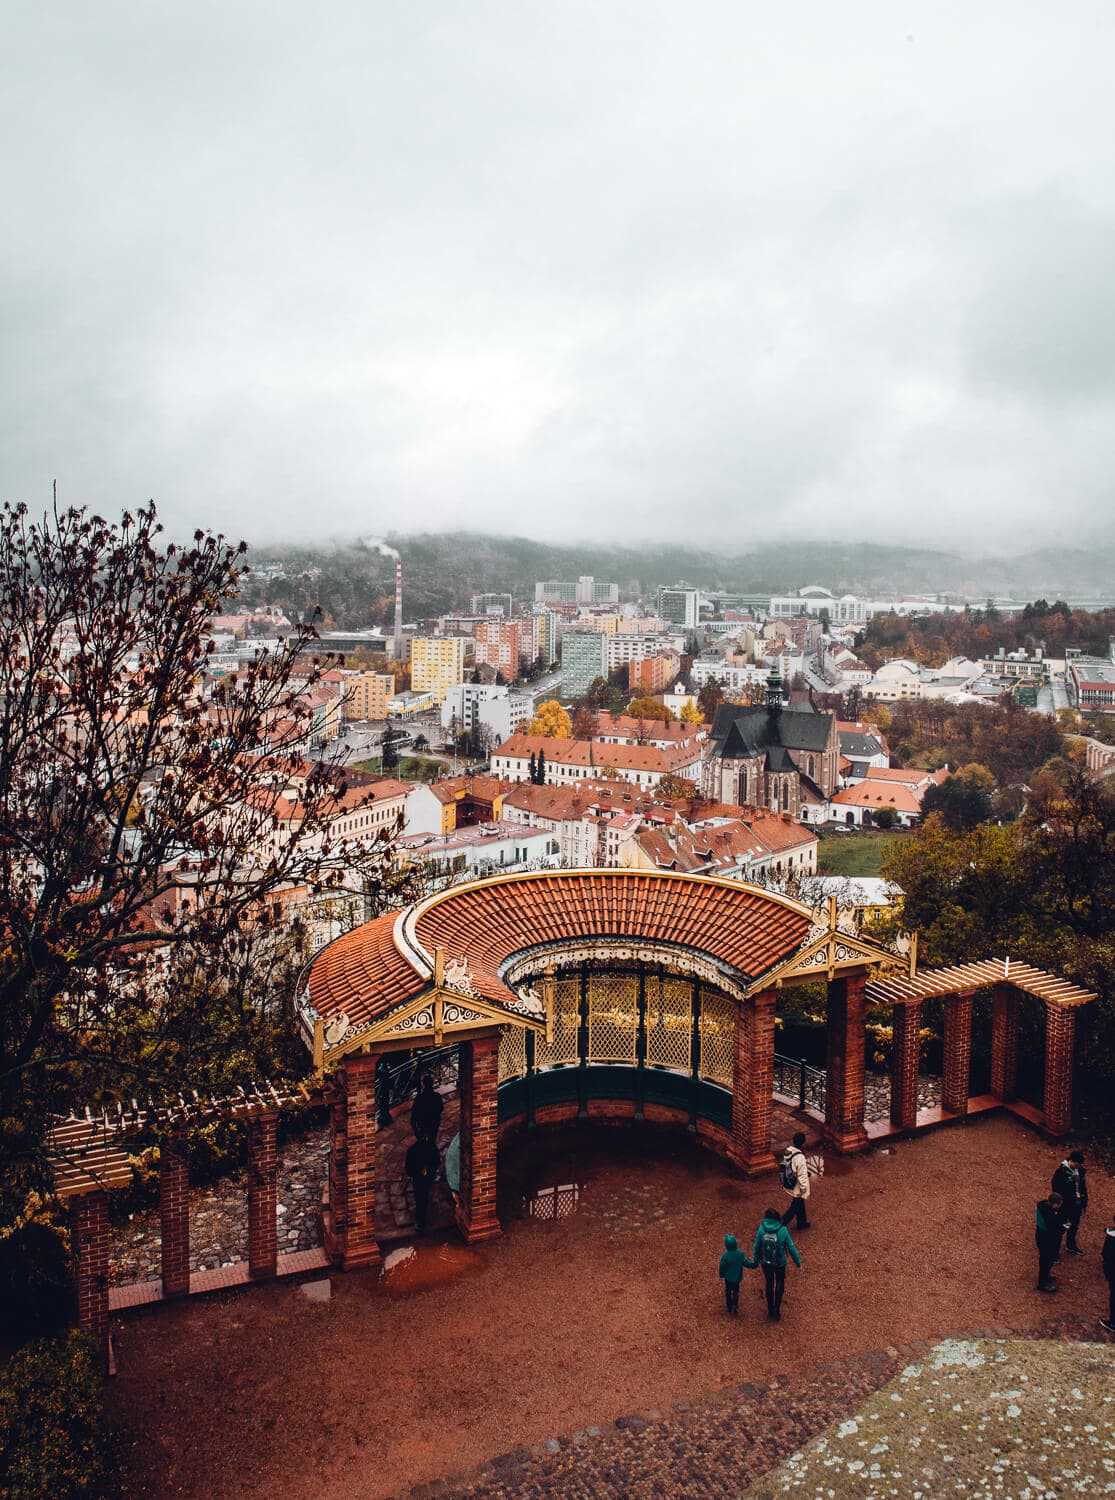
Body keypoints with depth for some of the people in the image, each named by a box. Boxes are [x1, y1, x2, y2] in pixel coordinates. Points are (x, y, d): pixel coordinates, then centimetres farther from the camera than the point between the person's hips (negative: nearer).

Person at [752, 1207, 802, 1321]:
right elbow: (791, 1247, -13)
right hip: (779, 1263, -2)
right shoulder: (783, 1230, -21)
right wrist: (798, 1263, -1)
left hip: (766, 1263, 2)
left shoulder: (761, 1229, -17)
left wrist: (756, 1260, 9)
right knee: (780, 1284, 23)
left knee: (769, 1284, 23)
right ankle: (777, 1310, 19)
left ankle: (770, 1309, 35)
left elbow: (757, 1246, -8)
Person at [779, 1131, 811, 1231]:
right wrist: (805, 1192, -13)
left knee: (800, 1204, 27)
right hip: (797, 1189, -8)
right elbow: (802, 1177, -25)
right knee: (795, 1207, 11)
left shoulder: (788, 1152, -7)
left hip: (788, 1185, 8)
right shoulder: (800, 1158, -32)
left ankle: (802, 1222, 46)